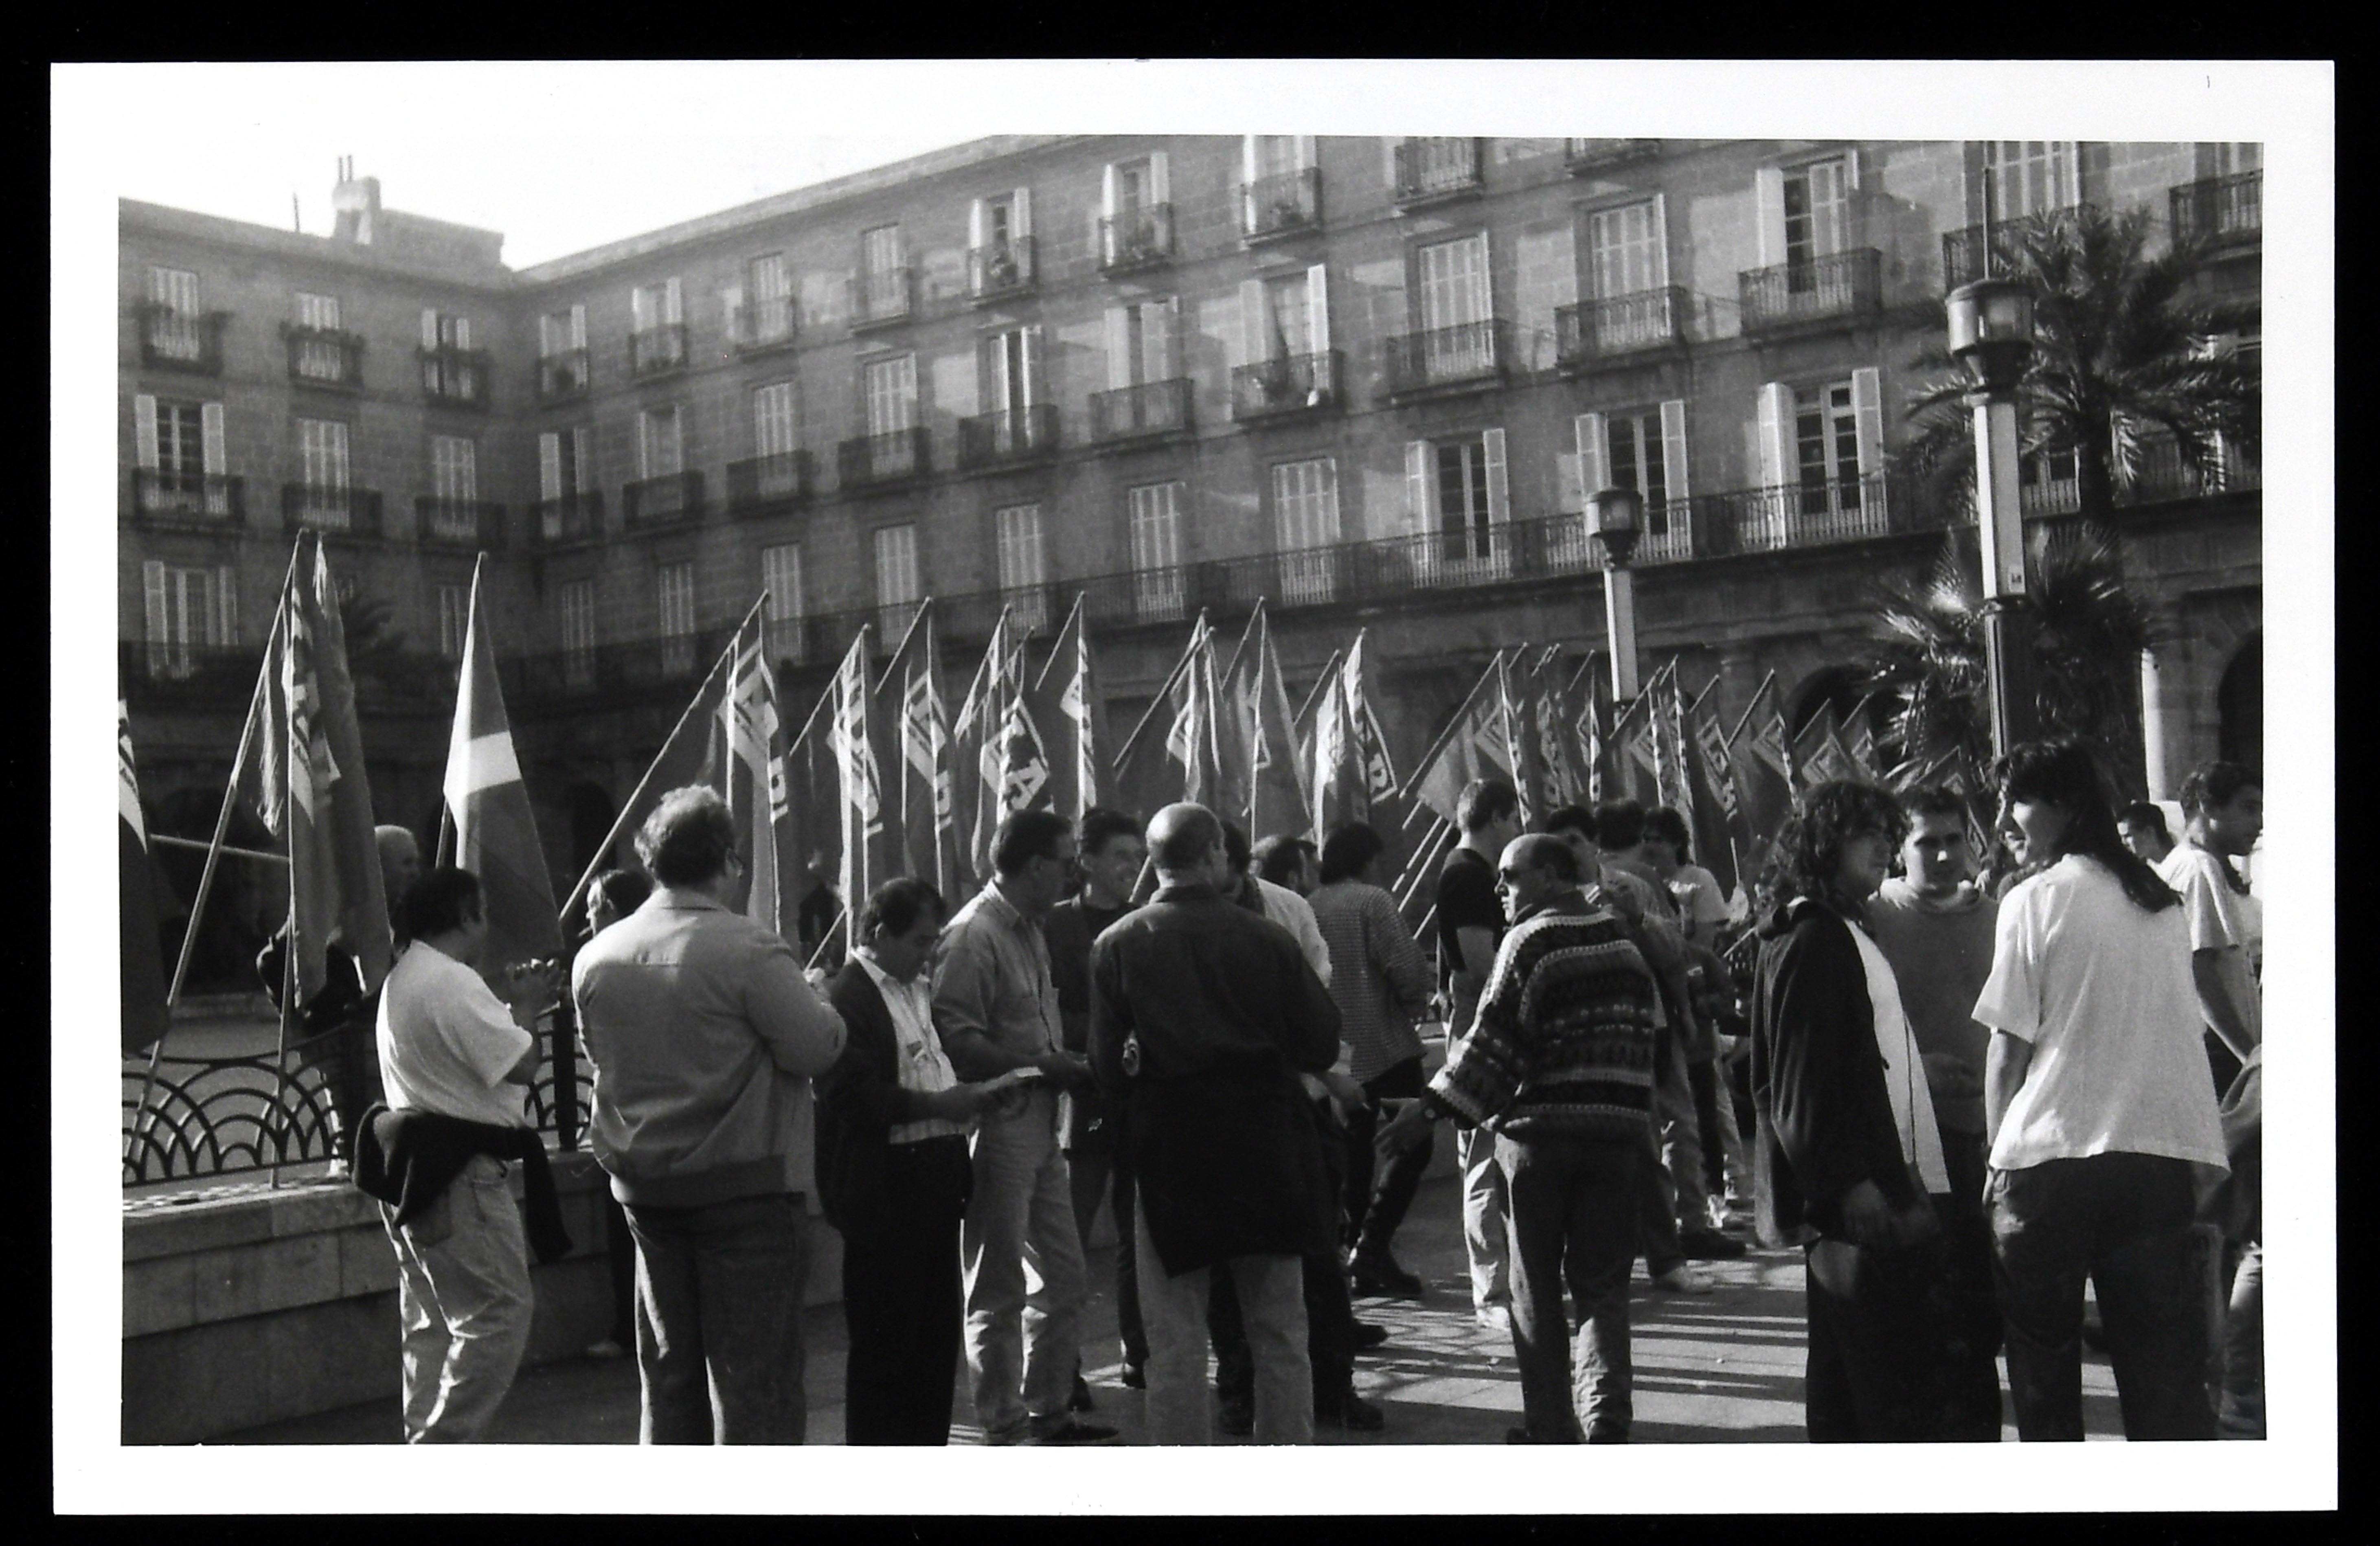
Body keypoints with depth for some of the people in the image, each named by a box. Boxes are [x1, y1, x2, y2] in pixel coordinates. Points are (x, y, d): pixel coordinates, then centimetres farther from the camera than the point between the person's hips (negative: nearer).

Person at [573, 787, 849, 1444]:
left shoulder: (596, 956, 3)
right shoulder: (751, 950, -16)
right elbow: (818, 1047, -16)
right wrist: (813, 999, 4)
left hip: (645, 1187, 6)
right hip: (747, 1185, -6)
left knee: (667, 1366, 16)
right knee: (755, 1372, 1)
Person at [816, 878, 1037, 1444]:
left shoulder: (920, 990, 16)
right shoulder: (847, 997, -14)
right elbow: (853, 1095, -22)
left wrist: (979, 1092, 8)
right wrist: (938, 1104, -21)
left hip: (935, 1177, 9)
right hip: (883, 1189, -9)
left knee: (938, 1331, 14)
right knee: (885, 1336, 0)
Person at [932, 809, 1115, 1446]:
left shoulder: (1029, 929, 13)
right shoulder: (974, 935, -17)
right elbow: (959, 1042, -22)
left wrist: (1069, 1063, 3)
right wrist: (1045, 1068, -17)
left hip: (1040, 1126, 9)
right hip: (997, 1126, -9)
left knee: (1063, 1274, 16)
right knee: (999, 1290, 2)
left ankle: (1049, 1410, 28)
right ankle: (1005, 1428, 13)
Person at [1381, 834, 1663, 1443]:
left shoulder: (1530, 941, -9)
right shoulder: (1620, 936, 11)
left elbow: (1495, 1038, -15)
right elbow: (1649, 1023, 14)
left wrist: (1432, 1108, -14)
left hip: (1539, 1128, -5)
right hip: (1617, 1129, 5)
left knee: (1536, 1287, 6)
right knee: (1603, 1281, 8)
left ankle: (1550, 1427, 9)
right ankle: (1607, 1414, -4)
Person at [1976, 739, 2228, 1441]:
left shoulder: (2034, 901, -6)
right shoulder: (2163, 902, 10)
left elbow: (2010, 1048, -6)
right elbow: (2176, 1029, 14)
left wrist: (1998, 1152, 5)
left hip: (2053, 1154, -4)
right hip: (2161, 1149, 5)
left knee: (2044, 1362, 9)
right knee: (2168, 1364, 7)